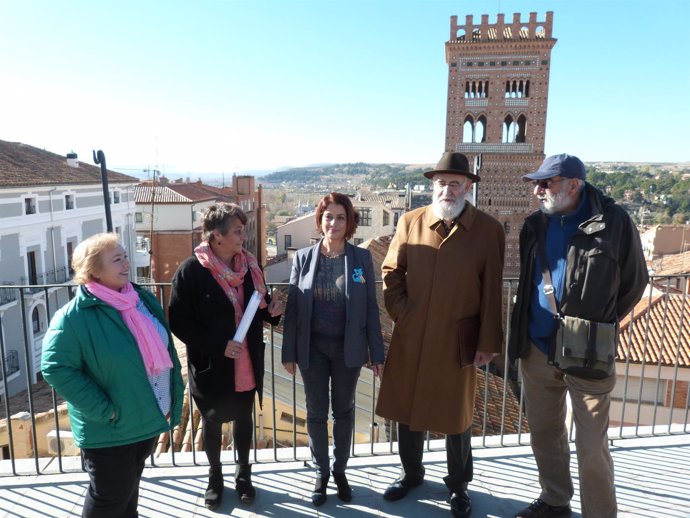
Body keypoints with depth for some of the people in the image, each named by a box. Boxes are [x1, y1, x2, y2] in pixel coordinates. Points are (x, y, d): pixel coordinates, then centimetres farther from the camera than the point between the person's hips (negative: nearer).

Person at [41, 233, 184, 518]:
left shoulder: (143, 298, 1)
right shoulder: (74, 316, -19)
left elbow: (164, 351, 8)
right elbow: (55, 367, -21)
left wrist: (174, 397, 6)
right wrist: (103, 410, -21)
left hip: (148, 419, 6)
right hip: (110, 429, -6)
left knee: (129, 487, 24)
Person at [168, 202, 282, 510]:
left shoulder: (249, 265, -1)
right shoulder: (191, 271, -17)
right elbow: (179, 322, -16)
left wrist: (271, 310, -13)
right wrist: (218, 345, -21)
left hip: (247, 364, 4)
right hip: (211, 365, -4)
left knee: (243, 418, 19)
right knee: (212, 422, 16)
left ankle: (243, 472, 42)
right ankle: (215, 477, 40)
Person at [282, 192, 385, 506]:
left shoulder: (362, 257, -4)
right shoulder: (303, 258, -3)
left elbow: (371, 308, -2)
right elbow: (292, 308, -1)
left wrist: (376, 352, -3)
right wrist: (289, 352, -2)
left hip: (348, 348, 0)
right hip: (313, 348, 0)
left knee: (344, 410, 15)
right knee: (316, 412, 12)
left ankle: (340, 471, 35)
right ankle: (321, 474, 32)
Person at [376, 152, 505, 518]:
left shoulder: (489, 230, -6)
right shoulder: (410, 222, -1)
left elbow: (492, 293, -5)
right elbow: (391, 273, 6)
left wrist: (488, 343, -4)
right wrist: (401, 315, -3)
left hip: (458, 341, -2)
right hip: (410, 338, 3)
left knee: (456, 415, 14)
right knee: (405, 408, 16)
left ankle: (458, 485, 37)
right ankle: (411, 473, 41)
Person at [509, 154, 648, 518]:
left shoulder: (613, 222, -10)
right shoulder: (536, 225, 4)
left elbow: (634, 282, 0)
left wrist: (597, 326, 4)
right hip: (537, 351, 5)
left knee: (592, 447, 6)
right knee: (544, 434, 18)